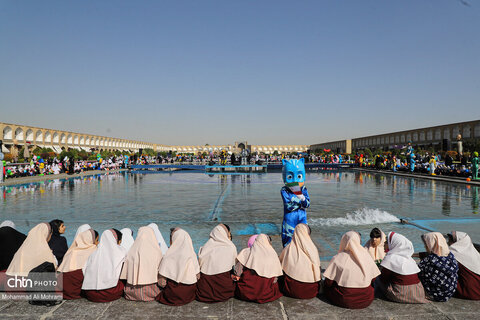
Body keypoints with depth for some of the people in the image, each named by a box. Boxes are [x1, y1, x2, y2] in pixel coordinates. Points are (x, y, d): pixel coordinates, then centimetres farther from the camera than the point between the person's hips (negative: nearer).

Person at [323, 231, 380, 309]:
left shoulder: (337, 258, -16)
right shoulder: (366, 255, -8)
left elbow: (328, 282, -11)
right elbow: (373, 279, 3)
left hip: (344, 300, -1)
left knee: (326, 287, 19)